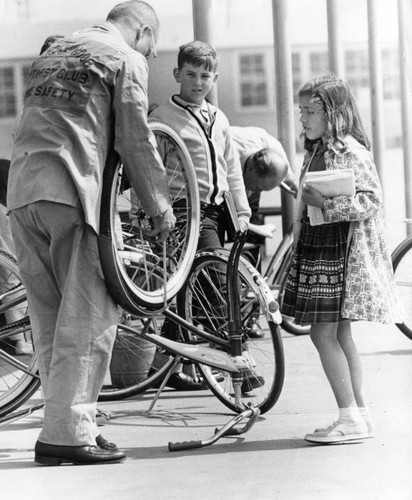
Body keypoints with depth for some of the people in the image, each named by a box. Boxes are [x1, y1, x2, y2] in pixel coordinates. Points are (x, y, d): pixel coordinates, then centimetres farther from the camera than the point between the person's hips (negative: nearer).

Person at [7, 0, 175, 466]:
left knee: (50, 316, 11)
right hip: (69, 189, -7)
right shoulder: (126, 60, 3)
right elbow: (136, 140, -1)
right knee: (89, 314, -4)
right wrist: (159, 206, 9)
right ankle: (68, 432, -8)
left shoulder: (53, 50, 26)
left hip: (20, 188, 7)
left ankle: (61, 428, 13)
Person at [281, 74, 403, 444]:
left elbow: (372, 201, -20)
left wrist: (326, 204, -25)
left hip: (340, 252, -9)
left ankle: (350, 417, -6)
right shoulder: (317, 151, 15)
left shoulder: (350, 151, -13)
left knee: (324, 334, -10)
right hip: (317, 250, 9)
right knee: (340, 336, 10)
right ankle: (360, 414, 15)